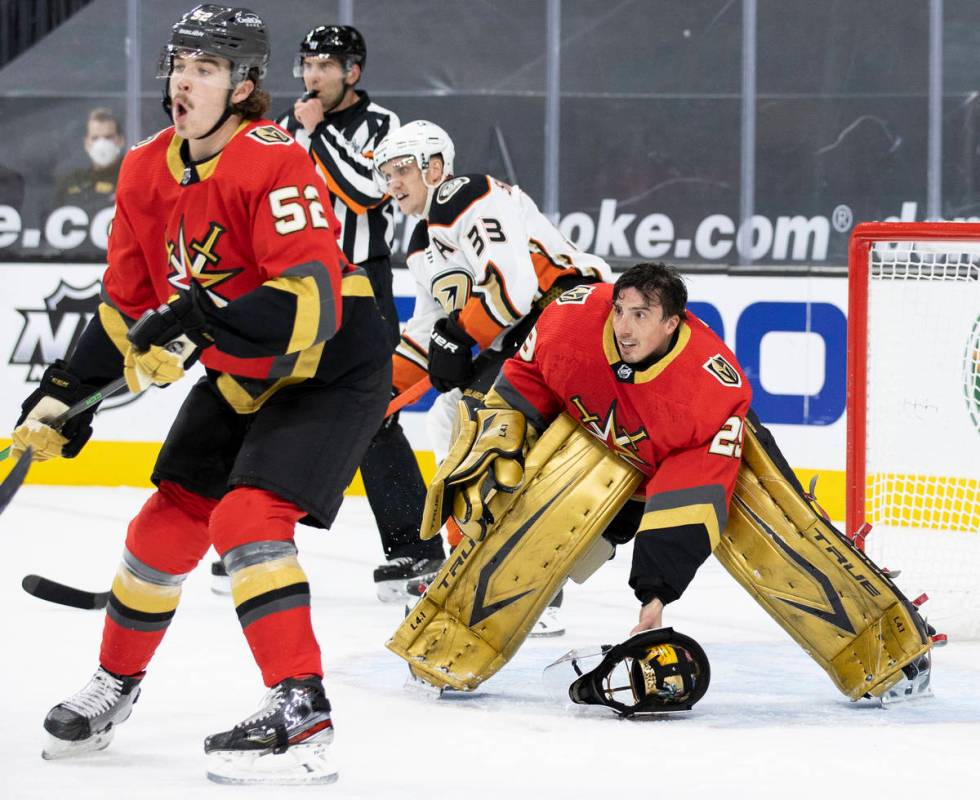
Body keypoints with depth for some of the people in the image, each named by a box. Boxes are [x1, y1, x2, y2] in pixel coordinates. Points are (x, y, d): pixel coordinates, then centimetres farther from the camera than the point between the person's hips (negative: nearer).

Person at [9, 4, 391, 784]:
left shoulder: (274, 163, -27)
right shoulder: (147, 171, -2)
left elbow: (312, 303, -35)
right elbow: (127, 302, 9)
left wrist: (199, 322, -43)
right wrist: (66, 395, 3)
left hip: (333, 367, -8)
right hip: (241, 376, 8)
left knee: (247, 518, -24)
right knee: (167, 523, 10)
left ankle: (302, 717, -23)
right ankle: (115, 685, 32)